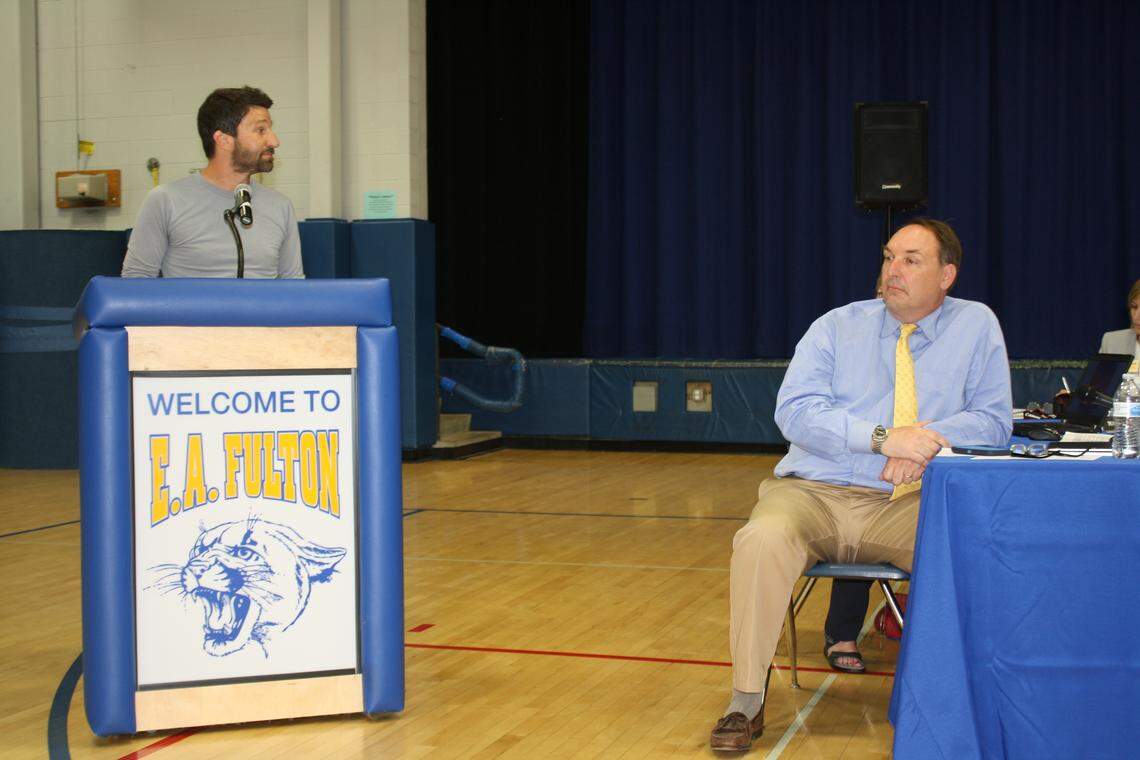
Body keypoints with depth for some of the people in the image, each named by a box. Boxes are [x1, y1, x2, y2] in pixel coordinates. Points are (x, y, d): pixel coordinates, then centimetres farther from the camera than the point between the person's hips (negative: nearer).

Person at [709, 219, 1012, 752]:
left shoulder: (977, 326, 9)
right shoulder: (837, 327, 8)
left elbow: (993, 419, 7)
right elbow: (794, 410, -5)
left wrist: (931, 442, -14)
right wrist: (883, 437, -19)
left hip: (905, 506, 0)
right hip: (813, 493, 0)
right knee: (761, 540, -32)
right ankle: (746, 703, -20)